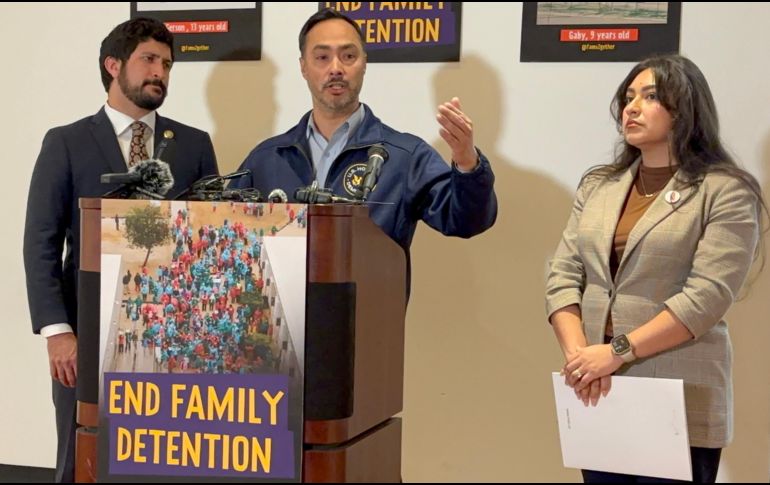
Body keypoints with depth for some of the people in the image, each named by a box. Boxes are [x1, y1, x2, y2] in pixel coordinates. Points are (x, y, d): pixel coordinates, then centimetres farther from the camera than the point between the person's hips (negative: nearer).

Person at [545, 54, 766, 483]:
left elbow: (708, 295, -14)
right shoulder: (598, 186, 12)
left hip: (679, 404, -4)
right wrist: (578, 355, -10)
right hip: (598, 394, 5)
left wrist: (617, 352, -18)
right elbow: (563, 277, 5)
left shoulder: (726, 192, -4)